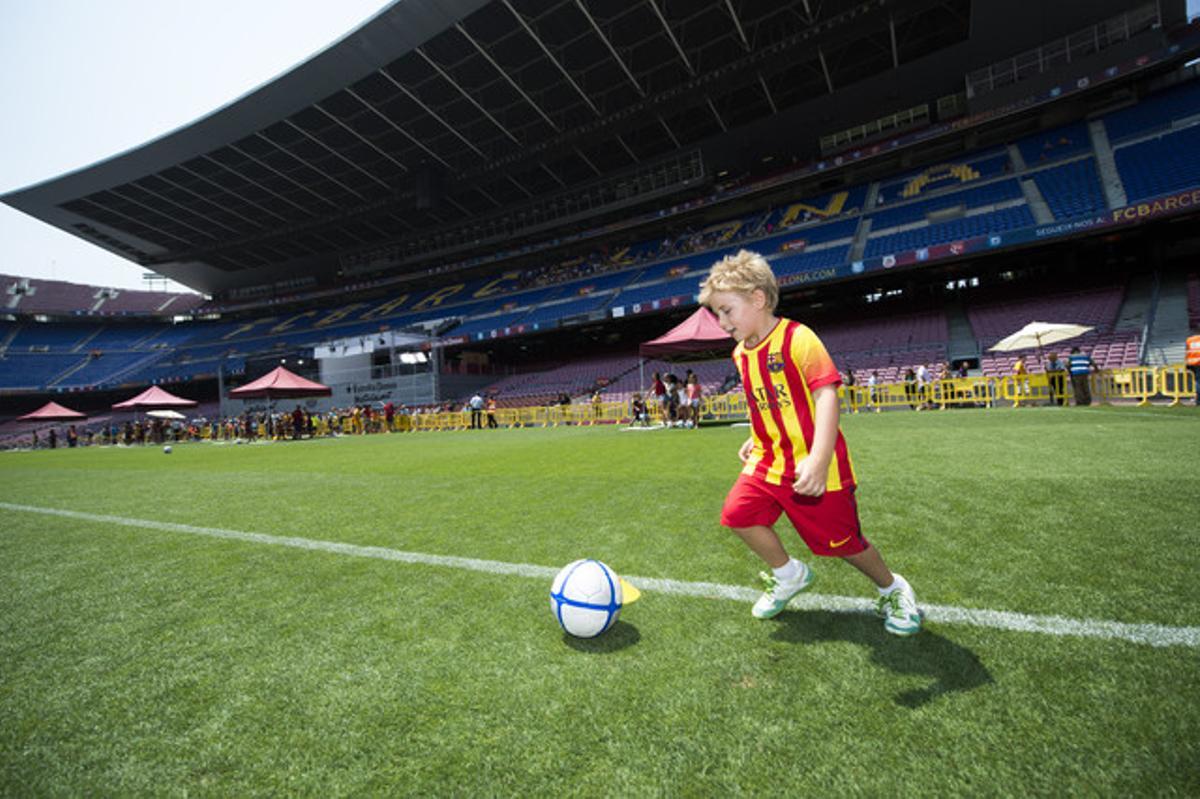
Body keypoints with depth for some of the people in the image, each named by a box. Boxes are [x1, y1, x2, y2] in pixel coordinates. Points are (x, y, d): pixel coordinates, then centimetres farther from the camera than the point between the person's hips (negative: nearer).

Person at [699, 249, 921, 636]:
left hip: (813, 466, -7)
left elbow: (826, 394, -25)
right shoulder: (741, 353, 7)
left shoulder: (798, 338, -17)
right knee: (738, 513, -6)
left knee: (841, 540, 4)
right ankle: (788, 574, 20)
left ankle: (892, 589, 36)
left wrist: (818, 458, -33)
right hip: (769, 460, 7)